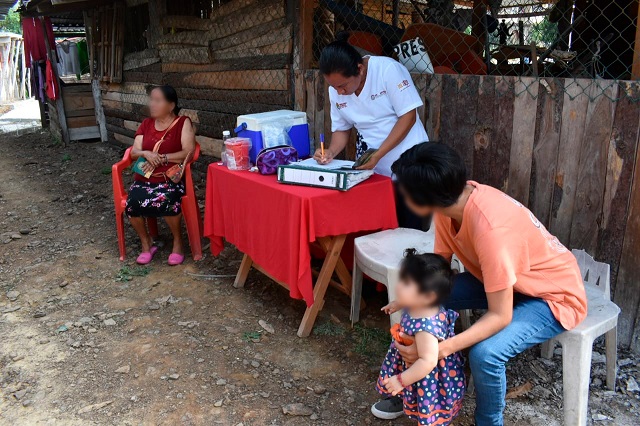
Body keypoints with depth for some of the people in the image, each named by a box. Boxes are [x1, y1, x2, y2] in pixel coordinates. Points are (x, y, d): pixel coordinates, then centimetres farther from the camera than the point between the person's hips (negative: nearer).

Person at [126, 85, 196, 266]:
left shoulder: (183, 123, 2)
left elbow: (189, 152, -10)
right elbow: (134, 153, 10)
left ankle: (177, 241, -9)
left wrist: (161, 158, -17)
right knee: (133, 202, -27)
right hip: (144, 179, 4)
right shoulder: (146, 124, 15)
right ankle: (146, 243, -2)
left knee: (166, 201, -36)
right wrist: (146, 154, -13)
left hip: (171, 178, -4)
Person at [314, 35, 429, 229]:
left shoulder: (388, 69, -16)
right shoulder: (336, 89, 0)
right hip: (371, 170, 5)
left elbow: (408, 116, -16)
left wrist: (377, 155, -21)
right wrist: (331, 151, -9)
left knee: (411, 230, -1)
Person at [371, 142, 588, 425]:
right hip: (499, 278, 8)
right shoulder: (452, 199, -15)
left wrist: (440, 349, -37)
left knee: (484, 354, -30)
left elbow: (499, 317, -32)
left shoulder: (491, 230, -38)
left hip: (554, 295, -7)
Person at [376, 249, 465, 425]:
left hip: (430, 377, -8)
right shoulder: (420, 307, -16)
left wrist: (401, 380, -33)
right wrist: (398, 304, 20)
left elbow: (427, 362, -39)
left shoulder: (425, 327, -41)